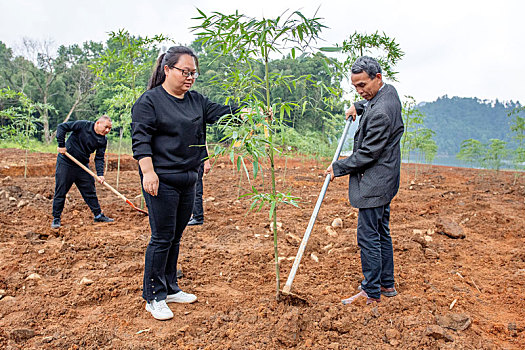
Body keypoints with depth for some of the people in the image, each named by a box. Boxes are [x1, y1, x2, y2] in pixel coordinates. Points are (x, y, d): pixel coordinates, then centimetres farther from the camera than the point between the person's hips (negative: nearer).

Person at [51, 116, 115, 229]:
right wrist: (61, 145, -20)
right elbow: (62, 127, -15)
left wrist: (100, 174, -18)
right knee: (60, 192, 1)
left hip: (83, 166, 5)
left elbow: (99, 158, -4)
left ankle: (98, 215, 19)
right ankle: (56, 218, 14)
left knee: (90, 191, 8)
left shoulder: (103, 140, -2)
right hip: (65, 163, -5)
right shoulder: (83, 125, -16)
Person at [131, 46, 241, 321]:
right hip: (162, 181, -7)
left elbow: (219, 112, 6)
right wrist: (148, 171, -21)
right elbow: (141, 139, -11)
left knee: (175, 237, 15)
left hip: (188, 180, 7)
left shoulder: (196, 100, 14)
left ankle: (170, 289, 28)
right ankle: (154, 297, 11)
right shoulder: (149, 101, -5)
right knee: (162, 238, -3)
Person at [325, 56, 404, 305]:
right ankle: (387, 284, 32)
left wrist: (338, 168, -10)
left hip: (373, 183, -11)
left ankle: (371, 292, 13)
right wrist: (359, 107, 15)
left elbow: (367, 154, -22)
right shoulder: (389, 91, 6)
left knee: (368, 236, 0)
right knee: (381, 233, 18)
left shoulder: (379, 113, -26)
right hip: (384, 181, 11)